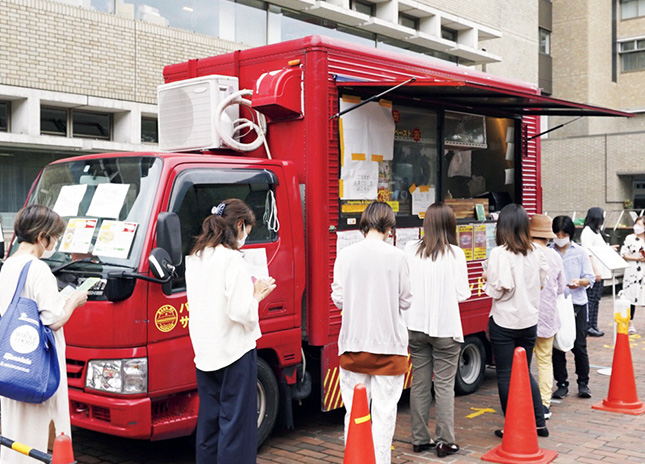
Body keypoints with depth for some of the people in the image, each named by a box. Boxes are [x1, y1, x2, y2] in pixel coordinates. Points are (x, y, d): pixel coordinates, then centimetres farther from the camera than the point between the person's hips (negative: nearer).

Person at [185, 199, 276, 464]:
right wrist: (257, 295, -3)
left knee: (209, 419, 17)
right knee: (236, 421, 1)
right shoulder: (232, 259, -16)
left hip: (204, 351, 8)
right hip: (234, 352, -7)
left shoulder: (195, 257, 8)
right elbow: (241, 312, -21)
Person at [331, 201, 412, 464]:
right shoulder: (396, 256, -7)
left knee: (354, 411, 11)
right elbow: (405, 301, -2)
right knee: (384, 412, 6)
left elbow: (338, 299, 1)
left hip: (353, 343, 2)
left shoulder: (345, 255, -3)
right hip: (388, 343, -2)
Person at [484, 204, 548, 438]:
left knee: (506, 375, 6)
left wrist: (488, 280, 0)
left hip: (504, 322, -5)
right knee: (525, 372, 19)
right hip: (529, 320, 6)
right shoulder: (535, 252, 1)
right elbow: (541, 282, 9)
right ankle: (539, 423, 21)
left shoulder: (499, 253, -16)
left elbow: (499, 289, -18)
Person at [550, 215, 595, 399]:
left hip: (577, 303, 0)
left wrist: (579, 282, -17)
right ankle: (562, 384, 16)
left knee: (579, 346, 1)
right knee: (557, 346, 4)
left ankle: (583, 383, 16)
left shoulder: (580, 252, 5)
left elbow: (590, 278, 3)